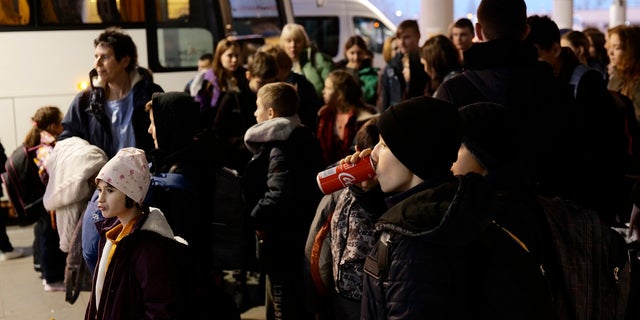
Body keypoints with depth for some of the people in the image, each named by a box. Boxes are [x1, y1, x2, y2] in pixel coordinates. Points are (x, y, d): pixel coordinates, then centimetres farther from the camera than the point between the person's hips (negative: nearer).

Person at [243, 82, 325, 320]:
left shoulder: (280, 149, -21)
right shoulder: (303, 139, 9)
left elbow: (278, 197, -32)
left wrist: (255, 217, -14)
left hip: (283, 245, -10)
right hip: (297, 240, 10)